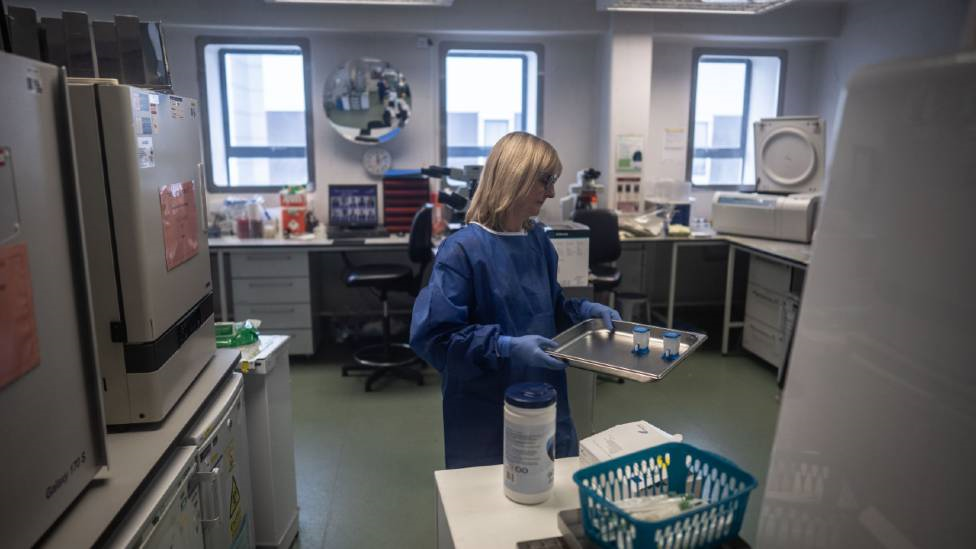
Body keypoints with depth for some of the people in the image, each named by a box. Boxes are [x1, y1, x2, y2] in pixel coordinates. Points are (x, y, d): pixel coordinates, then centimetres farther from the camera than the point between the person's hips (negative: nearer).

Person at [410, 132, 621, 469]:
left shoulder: (538, 240, 4)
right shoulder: (462, 250, -19)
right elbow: (432, 336, -22)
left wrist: (584, 310, -1)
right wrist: (505, 347, -30)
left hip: (545, 401, 7)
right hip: (485, 413, -7)